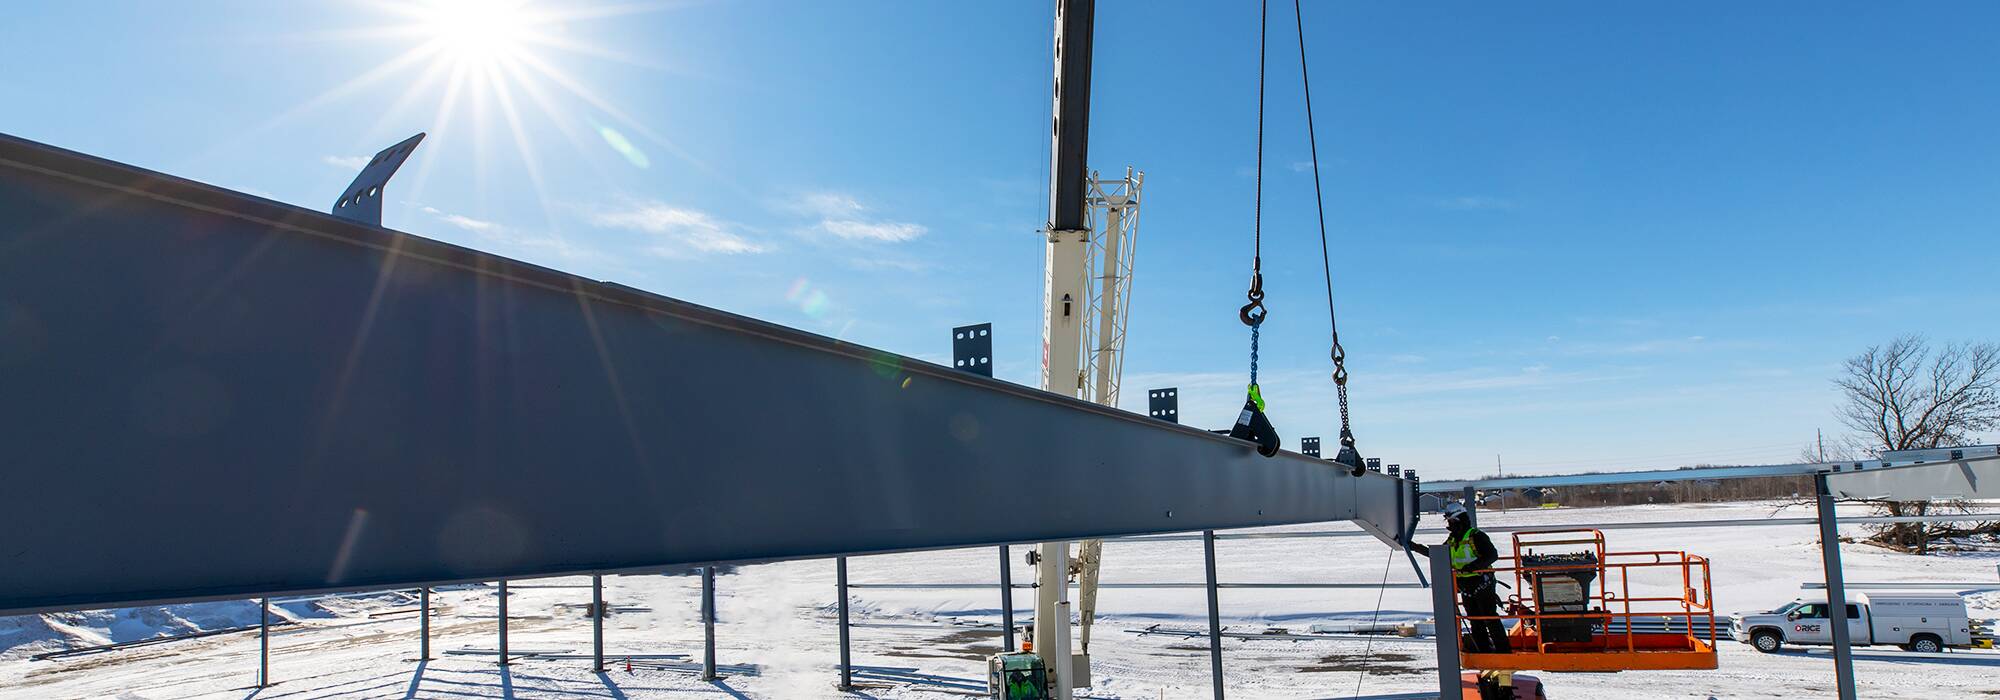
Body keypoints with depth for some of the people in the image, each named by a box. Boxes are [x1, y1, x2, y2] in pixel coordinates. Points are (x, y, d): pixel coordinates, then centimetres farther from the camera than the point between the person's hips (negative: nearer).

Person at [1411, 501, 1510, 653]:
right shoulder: (1451, 540, 12)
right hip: (1466, 588, 8)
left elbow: (1493, 555, -18)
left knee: (1491, 618, -5)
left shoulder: (1476, 536, -12)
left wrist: (1472, 566, -29)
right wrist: (1414, 547, 15)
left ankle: (1503, 651, 1)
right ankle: (1484, 651, 18)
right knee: (1476, 622, 11)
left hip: (1482, 584, -8)